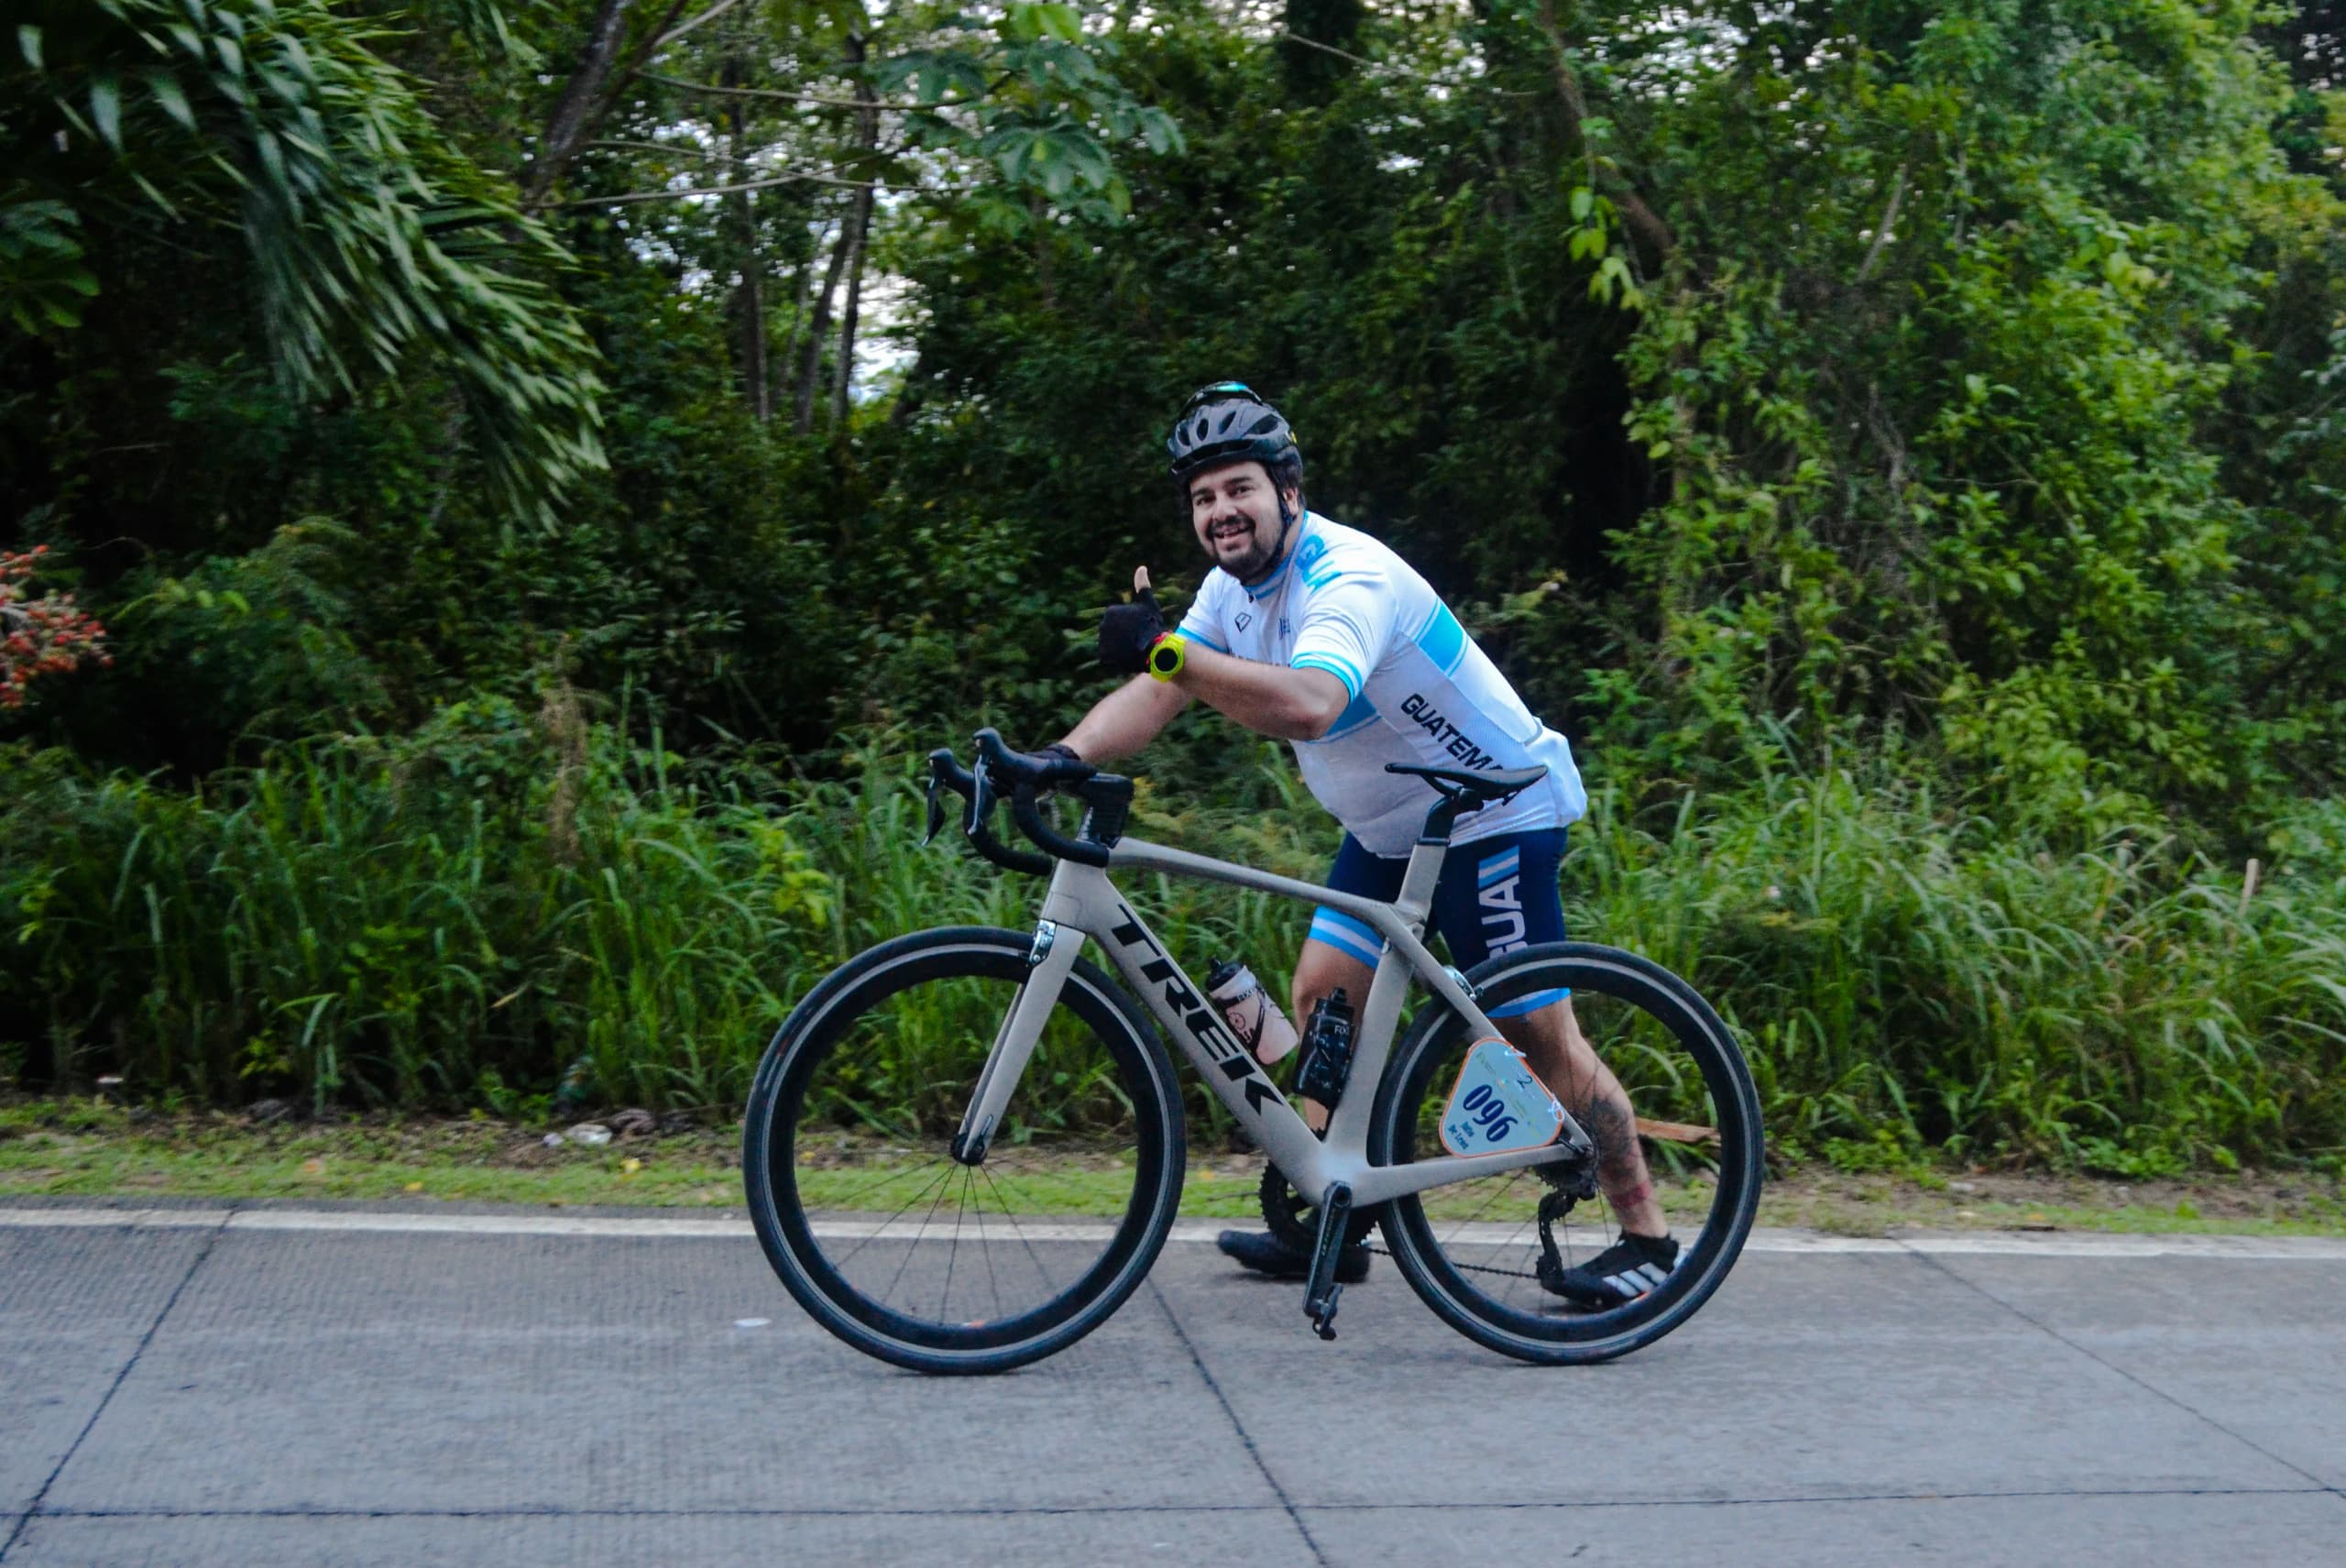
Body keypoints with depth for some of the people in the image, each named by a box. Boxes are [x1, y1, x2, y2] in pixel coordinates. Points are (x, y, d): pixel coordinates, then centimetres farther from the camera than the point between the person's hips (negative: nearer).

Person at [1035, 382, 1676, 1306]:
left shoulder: (1350, 580, -28)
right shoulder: (1236, 586, 1)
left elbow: (1309, 705, -47)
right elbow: (1153, 696, -6)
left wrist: (1167, 648, -51)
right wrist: (1062, 757, -23)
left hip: (1496, 814, -9)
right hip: (1390, 828, 9)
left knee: (1539, 1034, -6)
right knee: (1322, 995, 3)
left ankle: (1646, 1238, 7)